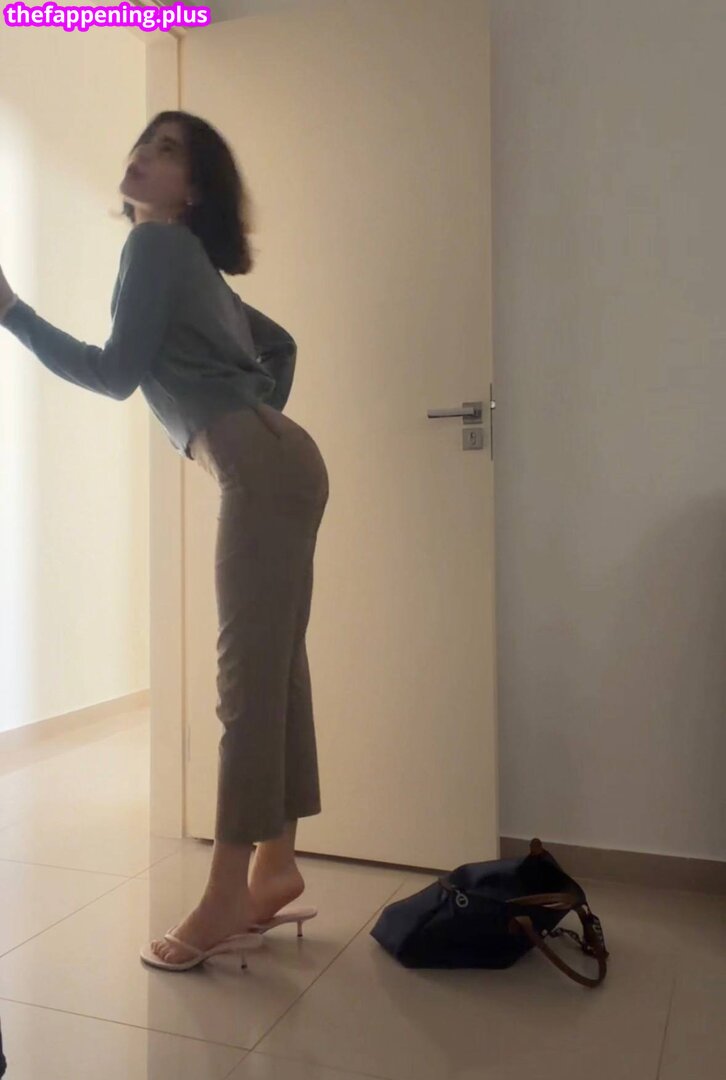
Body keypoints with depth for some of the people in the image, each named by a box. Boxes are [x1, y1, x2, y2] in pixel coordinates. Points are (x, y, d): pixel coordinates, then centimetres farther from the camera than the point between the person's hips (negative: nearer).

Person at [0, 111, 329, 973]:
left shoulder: (156, 242, -1)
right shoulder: (189, 261, 27)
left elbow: (114, 373, -7)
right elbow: (278, 346, 34)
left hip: (261, 473, -10)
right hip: (274, 467, 10)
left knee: (247, 676, -9)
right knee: (272, 671, 9)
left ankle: (228, 894, -1)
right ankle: (276, 866, 17)